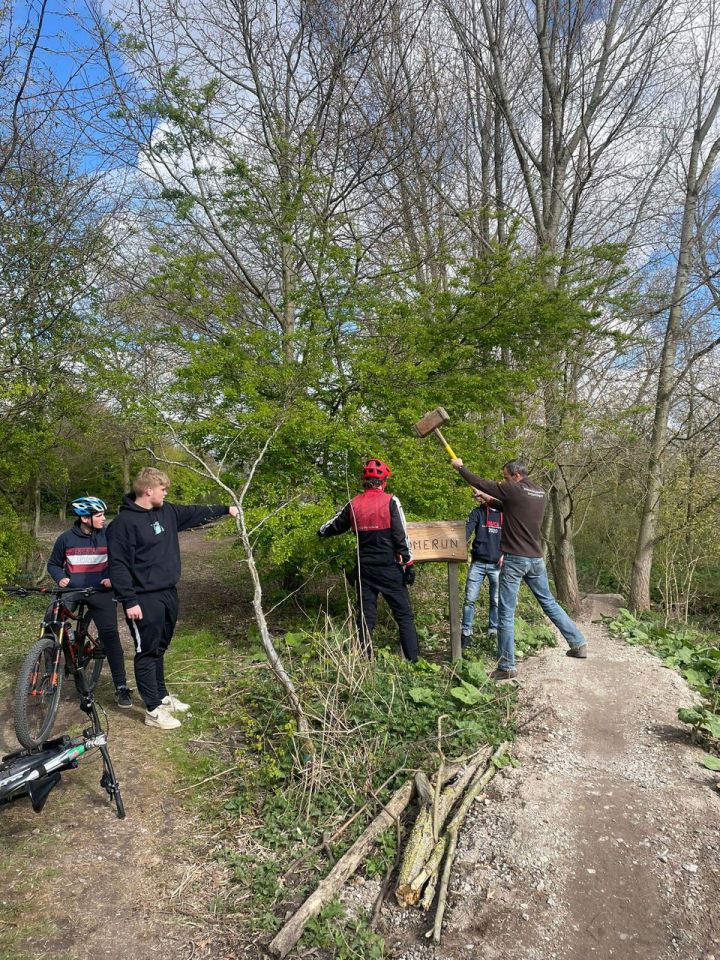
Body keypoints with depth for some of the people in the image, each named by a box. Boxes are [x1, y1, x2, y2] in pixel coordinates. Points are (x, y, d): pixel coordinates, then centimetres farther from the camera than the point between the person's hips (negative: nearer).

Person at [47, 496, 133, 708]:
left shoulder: (108, 536, -3)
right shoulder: (66, 538, -2)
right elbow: (53, 564, 11)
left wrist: (114, 578, -10)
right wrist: (60, 578, -8)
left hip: (101, 592, -1)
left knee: (110, 634, -9)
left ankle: (121, 686, 0)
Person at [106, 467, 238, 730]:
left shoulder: (167, 512, 7)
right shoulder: (123, 522, -16)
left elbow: (194, 514, 21)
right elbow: (118, 565, -18)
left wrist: (226, 510, 25)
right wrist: (129, 600, -20)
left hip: (168, 593, 8)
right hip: (144, 599, -8)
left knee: (159, 649, 19)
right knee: (147, 652, 3)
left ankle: (162, 696, 33)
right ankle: (153, 710, 13)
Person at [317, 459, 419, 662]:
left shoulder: (353, 504, 4)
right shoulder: (390, 501, -7)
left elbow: (334, 526, 18)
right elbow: (401, 535, -10)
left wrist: (322, 531, 40)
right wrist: (408, 563, -4)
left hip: (365, 569, 4)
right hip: (389, 569, -4)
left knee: (365, 616, 11)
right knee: (404, 616, 3)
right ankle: (412, 660, 1)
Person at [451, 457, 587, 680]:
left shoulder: (513, 490, -10)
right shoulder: (540, 493, 10)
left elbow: (480, 482, -3)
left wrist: (460, 467, 11)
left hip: (514, 559, -7)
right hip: (536, 559, 7)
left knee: (506, 613, -1)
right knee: (549, 602, 21)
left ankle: (507, 666, 4)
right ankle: (578, 644, 25)